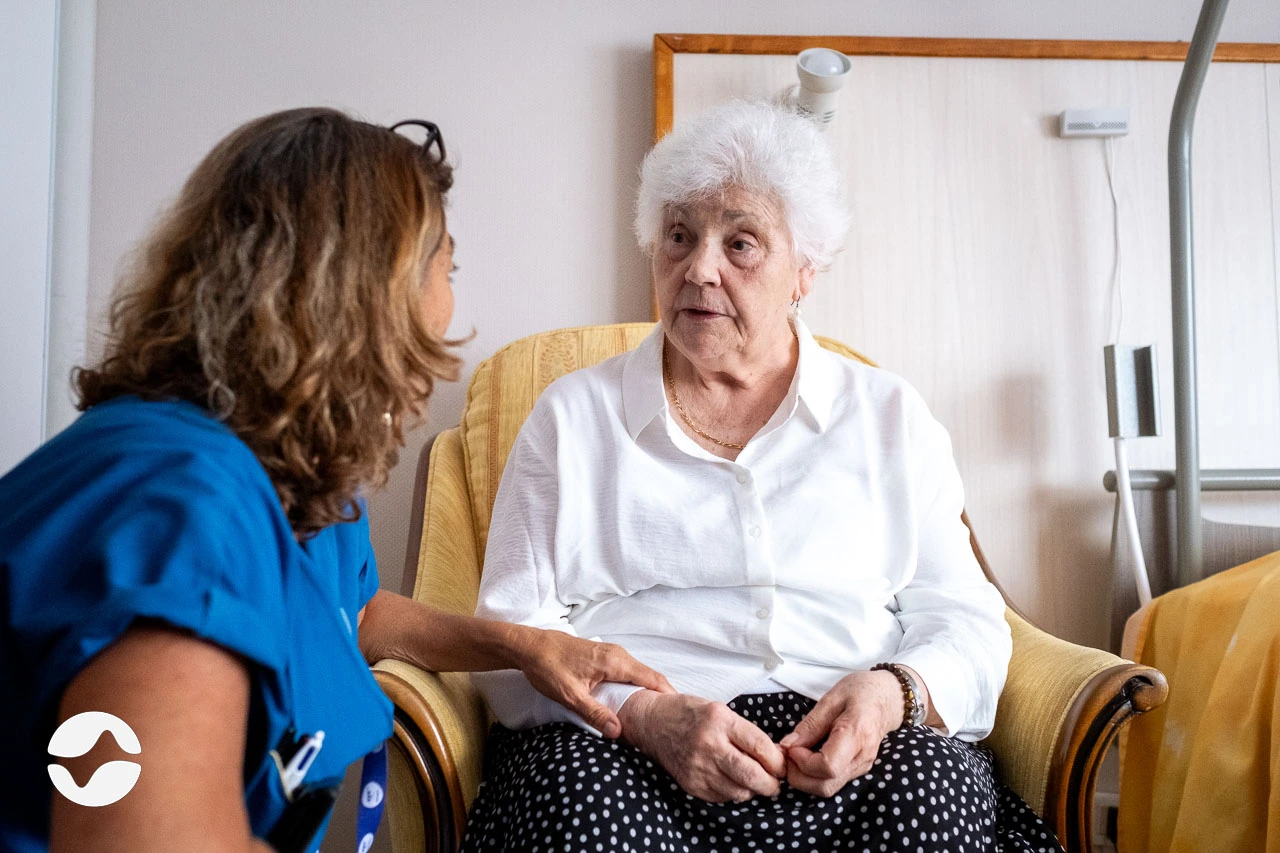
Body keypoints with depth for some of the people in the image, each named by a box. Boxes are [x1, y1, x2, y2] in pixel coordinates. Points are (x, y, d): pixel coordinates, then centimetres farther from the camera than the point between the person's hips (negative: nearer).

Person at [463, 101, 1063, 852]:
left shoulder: (891, 416, 14)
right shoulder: (572, 415, 10)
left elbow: (965, 623, 10)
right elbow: (512, 636, 3)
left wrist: (893, 692, -13)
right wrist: (641, 713, -16)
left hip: (842, 746, 2)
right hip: (612, 741, -1)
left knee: (939, 788, -31)